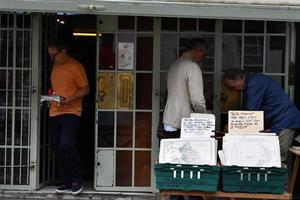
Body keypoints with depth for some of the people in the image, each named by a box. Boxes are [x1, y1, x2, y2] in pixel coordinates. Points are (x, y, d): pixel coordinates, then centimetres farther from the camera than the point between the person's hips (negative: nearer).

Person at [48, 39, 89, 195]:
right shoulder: (55, 66, 15)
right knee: (58, 150, 7)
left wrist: (69, 99, -19)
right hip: (54, 112, 7)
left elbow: (85, 89, -6)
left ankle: (77, 180, -2)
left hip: (71, 112, -7)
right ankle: (66, 182, 17)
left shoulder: (75, 66, -6)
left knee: (66, 146, -19)